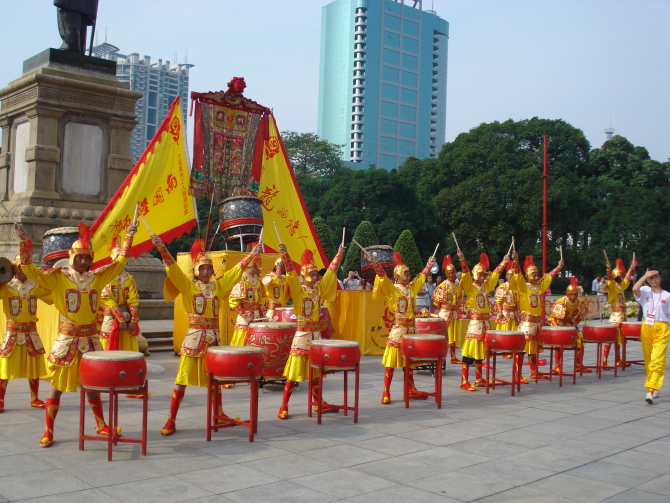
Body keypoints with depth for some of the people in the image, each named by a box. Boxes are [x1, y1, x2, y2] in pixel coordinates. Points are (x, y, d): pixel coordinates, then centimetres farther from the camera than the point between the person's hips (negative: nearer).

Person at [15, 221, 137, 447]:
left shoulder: (97, 277, 4)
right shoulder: (58, 277, -7)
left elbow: (119, 263, 11)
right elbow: (30, 271, -15)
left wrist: (128, 237, 7)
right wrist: (24, 242, -24)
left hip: (90, 338, 4)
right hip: (67, 338, -3)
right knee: (57, 385, 4)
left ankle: (101, 426, 26)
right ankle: (48, 431, 14)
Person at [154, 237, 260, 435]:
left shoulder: (218, 285, 9)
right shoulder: (188, 285, -2)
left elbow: (236, 270, 15)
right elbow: (172, 267, -13)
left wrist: (252, 254, 15)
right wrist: (161, 248, -25)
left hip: (213, 337, 4)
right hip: (193, 337, -4)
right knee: (182, 379, -4)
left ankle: (219, 414, 29)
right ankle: (171, 420, 2)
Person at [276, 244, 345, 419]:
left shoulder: (320, 288, 7)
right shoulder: (298, 290, -7)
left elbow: (330, 271, 13)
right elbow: (291, 274, -22)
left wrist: (339, 254, 15)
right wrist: (285, 255, -35)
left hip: (316, 334, 5)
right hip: (302, 334, -5)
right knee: (294, 373, -3)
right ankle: (284, 407, 3)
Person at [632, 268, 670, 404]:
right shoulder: (645, 291, 6)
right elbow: (635, 289, -16)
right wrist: (645, 275, -7)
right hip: (647, 327, 2)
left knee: (657, 360, -12)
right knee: (648, 360, 8)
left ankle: (651, 391, -18)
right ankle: (655, 389, 22)